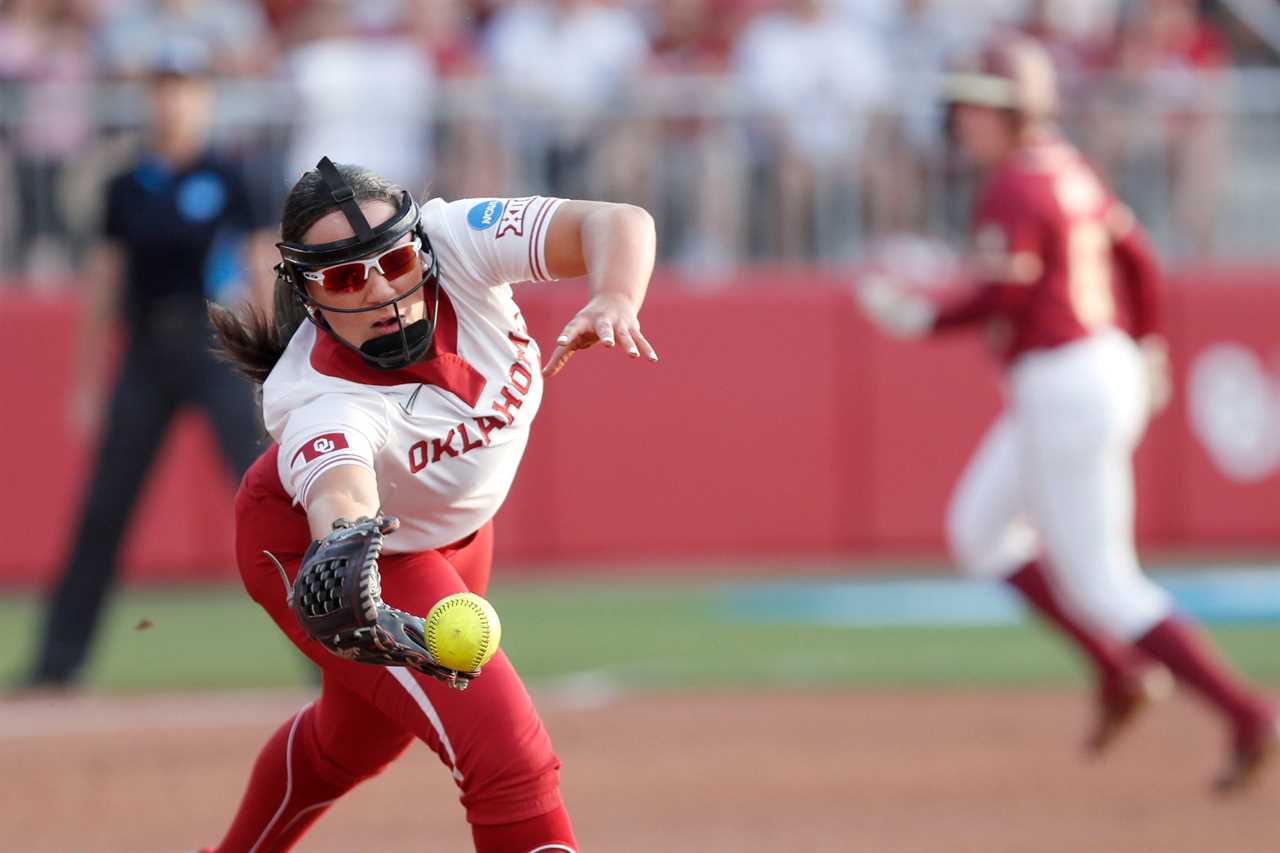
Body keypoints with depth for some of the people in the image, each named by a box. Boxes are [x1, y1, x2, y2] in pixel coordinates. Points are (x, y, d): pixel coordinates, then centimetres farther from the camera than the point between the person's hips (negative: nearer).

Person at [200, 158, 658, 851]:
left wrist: (614, 301, -58)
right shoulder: (319, 403, -41)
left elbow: (619, 224, -36)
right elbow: (342, 500, -62)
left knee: (358, 735, 29)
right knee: (508, 757, -20)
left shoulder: (456, 241, -30)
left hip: (452, 528, 7)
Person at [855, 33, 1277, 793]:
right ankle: (1119, 672, 19)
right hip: (1110, 369, 10)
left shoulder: (1012, 193, -17)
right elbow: (1136, 256, 18)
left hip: (1064, 387, -10)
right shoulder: (1071, 174, 10)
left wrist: (923, 317, -13)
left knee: (1104, 588, -4)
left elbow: (1005, 296, -27)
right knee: (978, 530, 21)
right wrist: (1148, 350, 29)